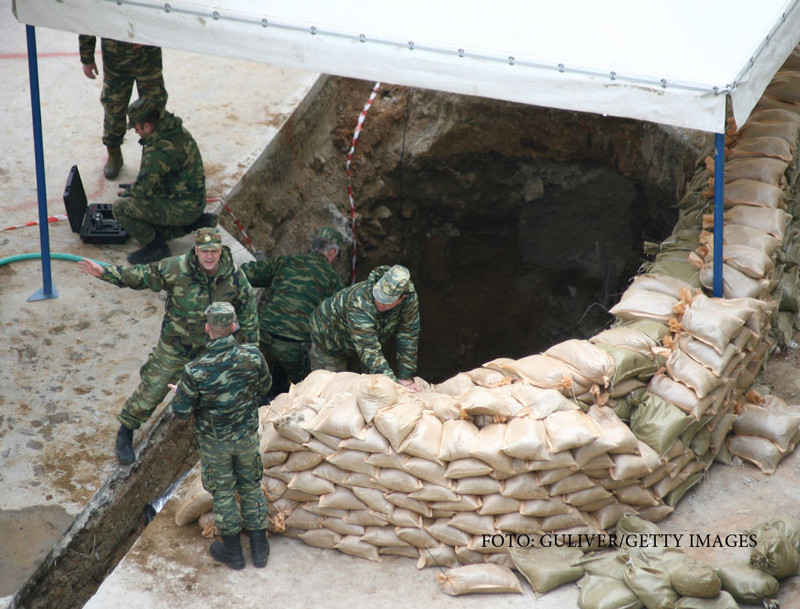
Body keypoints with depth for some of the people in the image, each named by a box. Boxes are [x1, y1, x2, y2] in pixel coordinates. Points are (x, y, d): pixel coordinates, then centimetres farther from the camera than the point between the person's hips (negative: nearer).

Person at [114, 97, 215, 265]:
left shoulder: (159, 151, -28)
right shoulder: (177, 130, 2)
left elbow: (142, 191, -20)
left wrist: (126, 192, 2)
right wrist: (137, 184, 17)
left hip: (182, 207, -10)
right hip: (195, 199, 10)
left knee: (120, 207, -14)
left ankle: (156, 247, -1)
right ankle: (198, 223, 16)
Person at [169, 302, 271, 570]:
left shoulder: (195, 371, -30)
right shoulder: (253, 356, -22)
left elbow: (182, 412, -17)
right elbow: (264, 385, -1)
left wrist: (178, 394, 4)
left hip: (214, 442, -2)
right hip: (247, 436, 2)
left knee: (223, 492, 18)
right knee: (251, 487, 22)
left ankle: (233, 551, 34)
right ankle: (259, 548, 33)